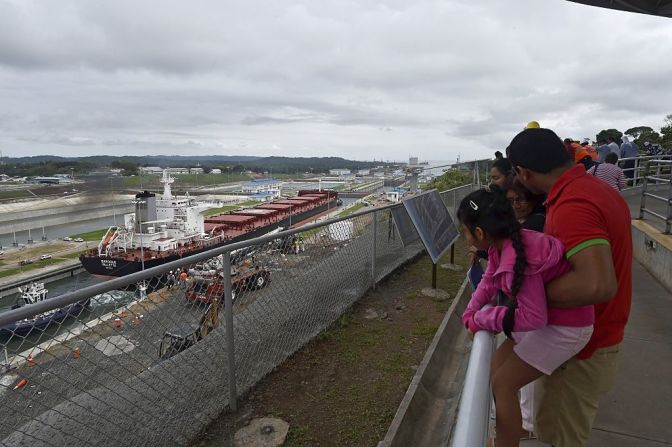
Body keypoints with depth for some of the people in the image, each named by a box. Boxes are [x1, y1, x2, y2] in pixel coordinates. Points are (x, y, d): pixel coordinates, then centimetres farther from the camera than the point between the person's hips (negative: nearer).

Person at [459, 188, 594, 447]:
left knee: (503, 383, -5)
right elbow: (490, 281, 7)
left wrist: (482, 320, -19)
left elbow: (534, 318, -29)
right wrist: (471, 312, -6)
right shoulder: (502, 244, -7)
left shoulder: (517, 260, -34)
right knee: (497, 364, 16)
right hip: (547, 315, 9)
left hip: (565, 326, -9)